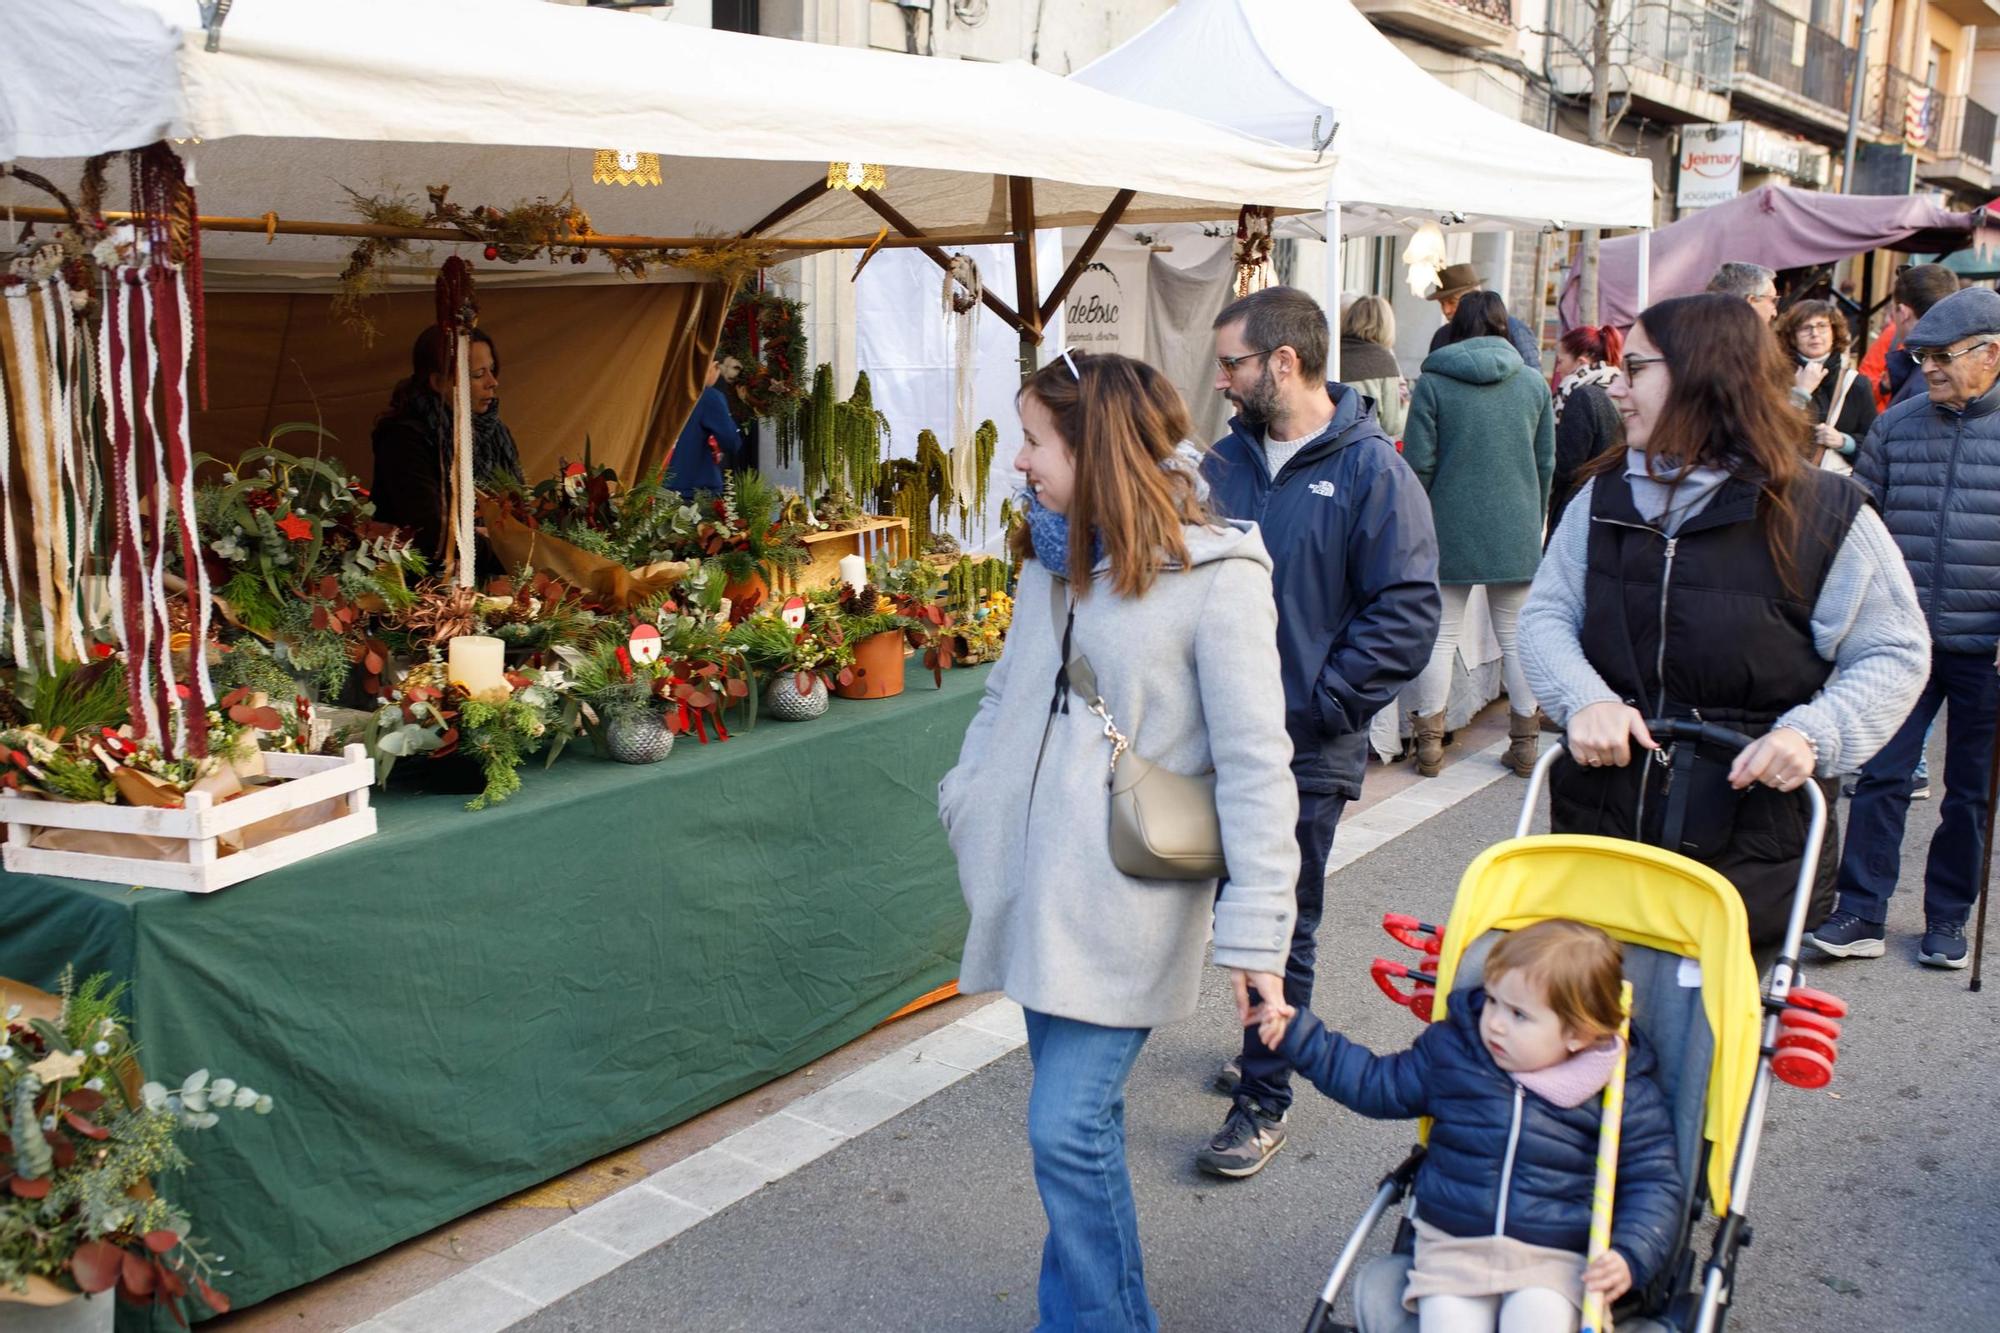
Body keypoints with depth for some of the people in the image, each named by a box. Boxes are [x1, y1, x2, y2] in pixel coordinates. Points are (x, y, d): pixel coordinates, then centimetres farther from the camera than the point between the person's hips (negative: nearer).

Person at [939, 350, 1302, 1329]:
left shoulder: (1216, 576, -13)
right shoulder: (1053, 558, 9)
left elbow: (1253, 766, -15)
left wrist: (1256, 935, -17)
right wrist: (965, 799, 13)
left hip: (1126, 906, -6)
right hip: (1042, 885, 7)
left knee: (1068, 1129, -7)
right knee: (1078, 1119, 15)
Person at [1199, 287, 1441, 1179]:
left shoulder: (1371, 472, -12)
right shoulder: (1225, 461, 6)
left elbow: (1406, 616, -15)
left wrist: (1315, 708, -16)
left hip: (1306, 754, -5)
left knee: (1281, 926, 6)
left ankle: (1263, 1101, 20)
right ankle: (1268, 1049, 38)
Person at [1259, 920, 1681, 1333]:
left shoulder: (1626, 1096, -1)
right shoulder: (1452, 1048, 7)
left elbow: (1653, 1183, 4)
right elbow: (1379, 1084, 18)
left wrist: (1630, 1256, -13)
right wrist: (1299, 1036, 12)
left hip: (1555, 1259, -2)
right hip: (1453, 1247, 2)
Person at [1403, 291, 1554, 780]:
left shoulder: (1432, 382, -4)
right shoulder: (1534, 383, 4)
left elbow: (1419, 464, -5)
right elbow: (1546, 463, 10)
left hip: (1450, 530, -2)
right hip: (1517, 533, 2)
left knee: (1441, 636, 5)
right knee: (1517, 639, 10)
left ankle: (1430, 744, 5)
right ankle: (1525, 745, 14)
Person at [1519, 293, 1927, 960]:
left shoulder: (1825, 512, -7)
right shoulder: (1605, 496, 6)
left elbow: (1895, 655, -2)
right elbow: (1546, 614, 4)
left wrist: (1813, 734, -20)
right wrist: (1585, 699, -16)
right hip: (1598, 826, 4)